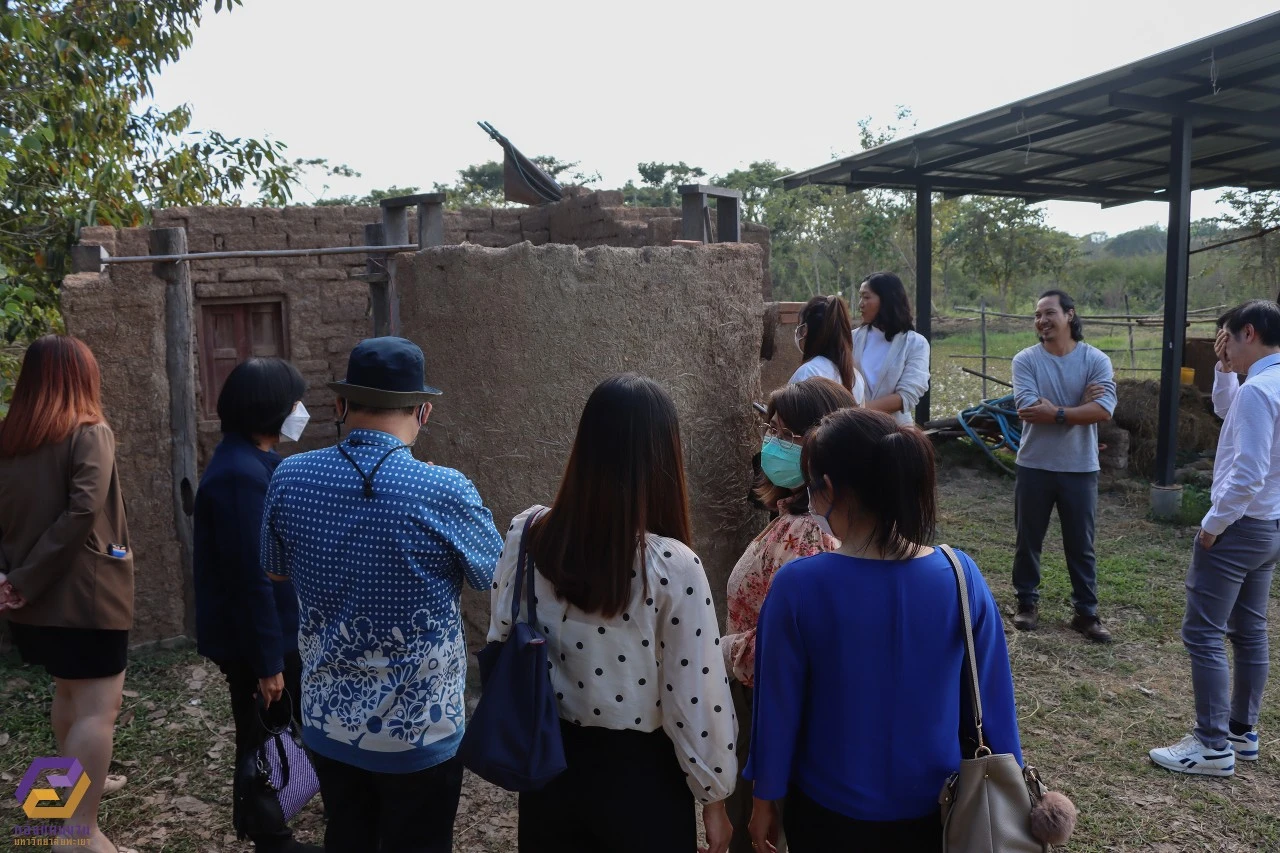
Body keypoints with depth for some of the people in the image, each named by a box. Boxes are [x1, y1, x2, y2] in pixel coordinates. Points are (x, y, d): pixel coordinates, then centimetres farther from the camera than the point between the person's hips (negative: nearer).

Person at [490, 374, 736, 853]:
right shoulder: (672, 567, -23)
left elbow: (502, 647, 0)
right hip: (640, 776, -3)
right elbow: (696, 697, -16)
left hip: (549, 764, 3)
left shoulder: (526, 535, -11)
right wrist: (714, 798, -2)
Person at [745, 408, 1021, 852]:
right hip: (935, 809, 2)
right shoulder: (961, 576, -15)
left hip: (831, 811, -2)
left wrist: (766, 796, 3)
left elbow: (778, 703, -13)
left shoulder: (799, 586, -22)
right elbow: (992, 698, -6)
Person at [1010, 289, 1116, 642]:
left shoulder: (1096, 360, -5)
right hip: (1034, 466, 0)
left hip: (1080, 469, 0)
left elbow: (1103, 410, -18)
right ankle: (1027, 603, 29)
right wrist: (1077, 406, -15)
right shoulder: (1025, 360, -6)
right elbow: (1028, 410, -19)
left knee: (1081, 546, 10)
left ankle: (1086, 612, 23)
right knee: (1028, 541, 12)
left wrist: (1055, 411, -22)